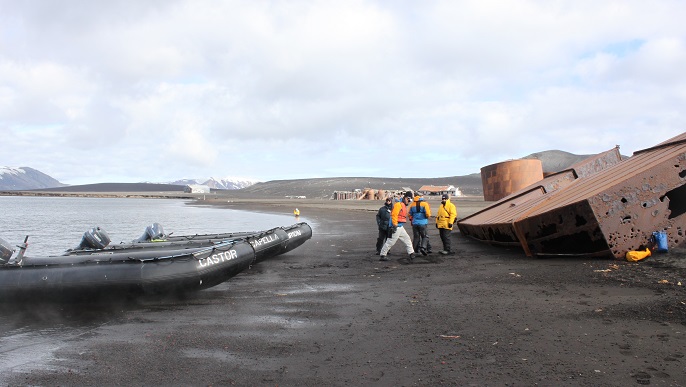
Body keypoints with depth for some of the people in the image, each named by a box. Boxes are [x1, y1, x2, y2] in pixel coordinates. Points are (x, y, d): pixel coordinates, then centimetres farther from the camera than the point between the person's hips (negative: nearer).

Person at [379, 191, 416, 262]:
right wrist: (395, 225, -24)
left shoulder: (404, 206, 20)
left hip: (400, 227, 10)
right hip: (396, 227, -10)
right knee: (390, 242, -6)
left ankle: (411, 253, 16)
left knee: (407, 239, 11)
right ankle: (382, 255, 1)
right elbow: (394, 215, -20)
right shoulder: (398, 204, -12)